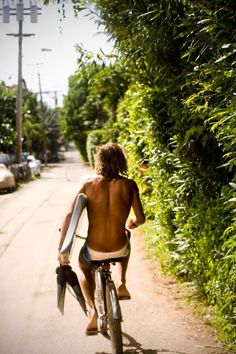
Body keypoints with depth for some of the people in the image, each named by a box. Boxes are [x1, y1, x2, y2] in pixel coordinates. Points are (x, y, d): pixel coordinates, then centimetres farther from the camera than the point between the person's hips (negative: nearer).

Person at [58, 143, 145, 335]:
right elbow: (140, 219, -3)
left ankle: (93, 312, 14)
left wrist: (61, 248, -3)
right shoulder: (129, 185, -6)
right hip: (118, 250, 1)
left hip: (94, 251, -1)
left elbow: (70, 214, -10)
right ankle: (122, 284, 31)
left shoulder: (88, 183, -6)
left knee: (84, 266, 36)